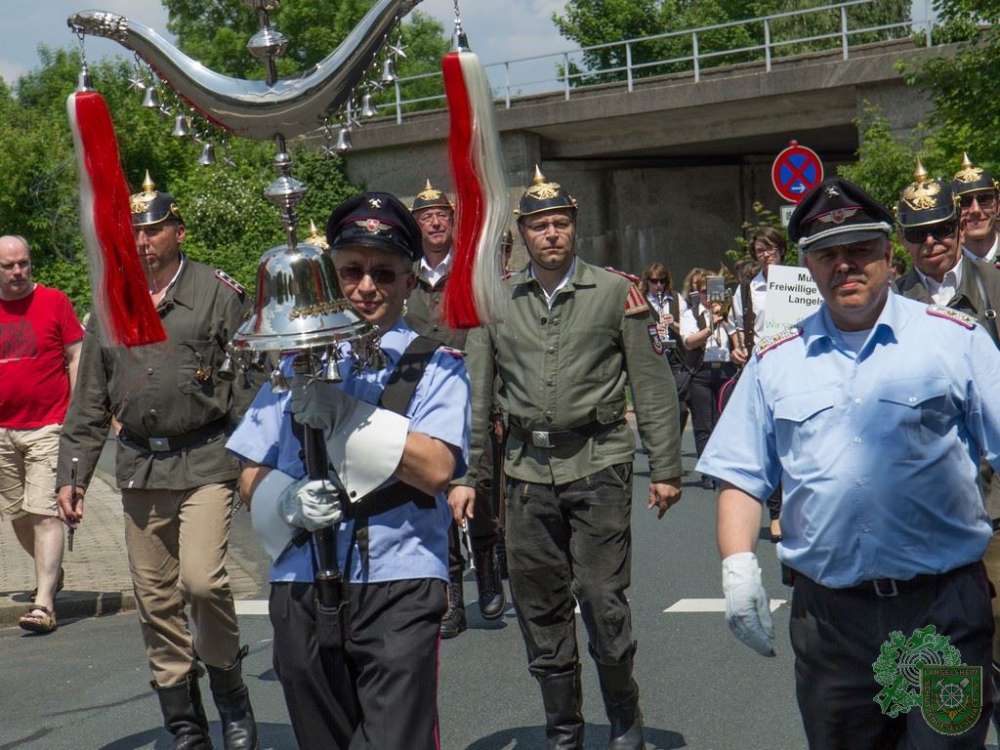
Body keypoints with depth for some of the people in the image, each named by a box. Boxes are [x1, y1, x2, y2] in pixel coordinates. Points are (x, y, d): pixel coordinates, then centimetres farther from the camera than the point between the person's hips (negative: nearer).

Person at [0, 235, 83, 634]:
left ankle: (44, 603, -10)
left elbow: (76, 357, 1)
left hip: (48, 427, -4)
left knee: (44, 514, -10)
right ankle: (51, 570, 37)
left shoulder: (54, 301, 0)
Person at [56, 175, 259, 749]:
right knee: (156, 600, 6)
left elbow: (251, 385, -1)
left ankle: (231, 690, 6)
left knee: (201, 578, -20)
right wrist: (72, 473, 11)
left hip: (205, 461, -4)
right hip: (140, 469, 5)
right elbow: (89, 400, 17)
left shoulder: (219, 293, 0)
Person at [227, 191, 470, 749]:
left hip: (398, 585, -4)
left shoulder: (435, 365, 2)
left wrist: (341, 415, -19)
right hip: (301, 589, 4)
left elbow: (436, 468, -14)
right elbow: (252, 479, 11)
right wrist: (289, 501, -12)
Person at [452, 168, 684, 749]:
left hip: (598, 465, -3)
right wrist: (463, 474, 5)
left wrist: (666, 468, -1)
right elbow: (475, 394, 11)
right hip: (529, 469, 3)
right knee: (540, 608, 7)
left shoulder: (616, 293, 2)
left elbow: (653, 385, 2)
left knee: (602, 601, -7)